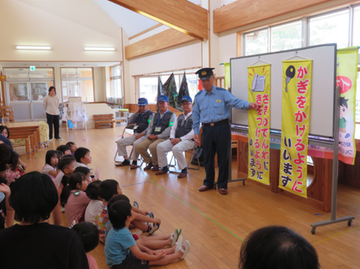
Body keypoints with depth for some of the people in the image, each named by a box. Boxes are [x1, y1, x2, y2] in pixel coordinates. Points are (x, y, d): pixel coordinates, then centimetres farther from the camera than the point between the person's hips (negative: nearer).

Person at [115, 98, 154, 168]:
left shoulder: (150, 114, -1)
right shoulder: (139, 114, 20)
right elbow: (129, 122, 16)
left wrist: (142, 134, -19)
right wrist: (136, 112, 11)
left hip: (144, 135, -8)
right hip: (136, 135, 8)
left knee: (136, 143, -37)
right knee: (120, 142, 1)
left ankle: (134, 162, -17)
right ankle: (126, 160, 6)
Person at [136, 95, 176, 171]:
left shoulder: (172, 115, 3)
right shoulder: (156, 115, 25)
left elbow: (170, 129, -10)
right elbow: (150, 126, 22)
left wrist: (158, 136, -15)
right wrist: (149, 135, 0)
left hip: (163, 138, -6)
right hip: (152, 137, 7)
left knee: (152, 147, -33)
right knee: (139, 146, -14)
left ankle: (156, 164, -7)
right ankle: (149, 162, 6)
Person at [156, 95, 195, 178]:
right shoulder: (179, 117, 22)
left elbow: (194, 132, -14)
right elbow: (173, 128, 19)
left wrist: (180, 139, -17)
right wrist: (172, 138, -2)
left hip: (188, 140, -7)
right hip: (176, 139, 7)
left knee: (176, 148, -35)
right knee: (160, 146, -10)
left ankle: (184, 170, -17)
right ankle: (164, 168, 3)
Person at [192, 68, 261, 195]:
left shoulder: (222, 93, -1)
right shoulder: (198, 96, 8)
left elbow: (235, 102, -12)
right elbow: (196, 116, 13)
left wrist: (249, 105, -30)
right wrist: (196, 132, 9)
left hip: (222, 128, -2)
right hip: (207, 129, 3)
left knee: (223, 158, 3)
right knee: (208, 157, 11)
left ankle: (222, 185, 17)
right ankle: (208, 183, 28)